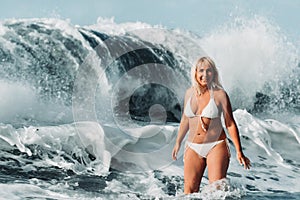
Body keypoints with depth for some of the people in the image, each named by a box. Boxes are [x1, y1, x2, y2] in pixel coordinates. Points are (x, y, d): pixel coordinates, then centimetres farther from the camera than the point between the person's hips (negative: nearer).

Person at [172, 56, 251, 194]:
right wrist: (178, 143, 25)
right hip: (193, 147, 4)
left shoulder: (220, 94, -7)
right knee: (189, 189, -3)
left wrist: (239, 152, -7)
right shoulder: (190, 93, 6)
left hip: (216, 146, -4)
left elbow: (230, 124, -4)